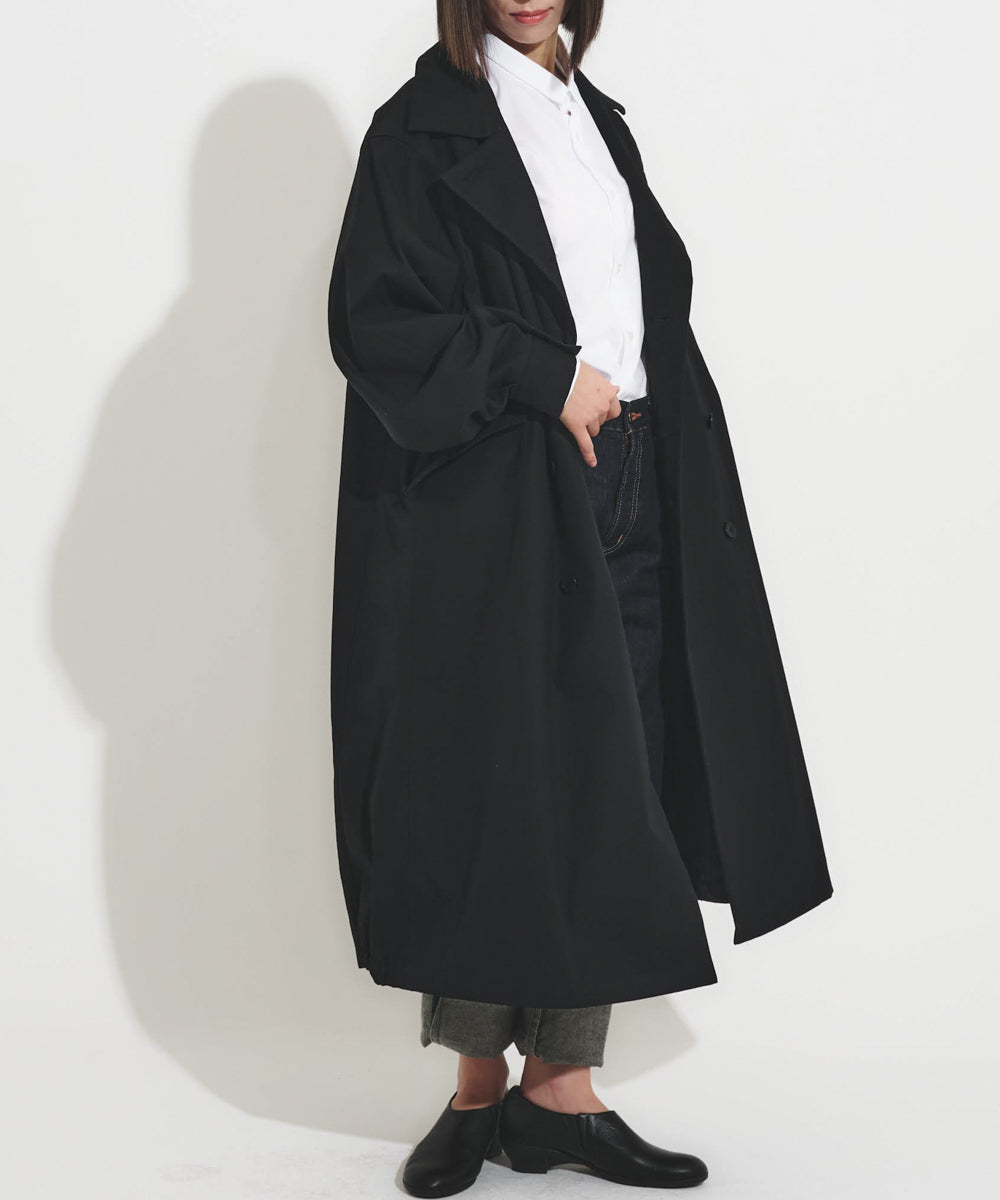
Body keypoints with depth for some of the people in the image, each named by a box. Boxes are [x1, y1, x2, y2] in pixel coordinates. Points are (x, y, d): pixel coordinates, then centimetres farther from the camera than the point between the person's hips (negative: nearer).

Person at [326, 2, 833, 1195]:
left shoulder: (598, 122, 17)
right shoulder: (422, 127, -2)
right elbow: (375, 320, -11)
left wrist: (633, 402, 6)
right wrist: (544, 377, -15)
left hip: (627, 497, 6)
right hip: (495, 509, -6)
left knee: (608, 790, 4)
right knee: (497, 786, -1)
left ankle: (561, 1088, 12)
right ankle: (477, 1086, 14)